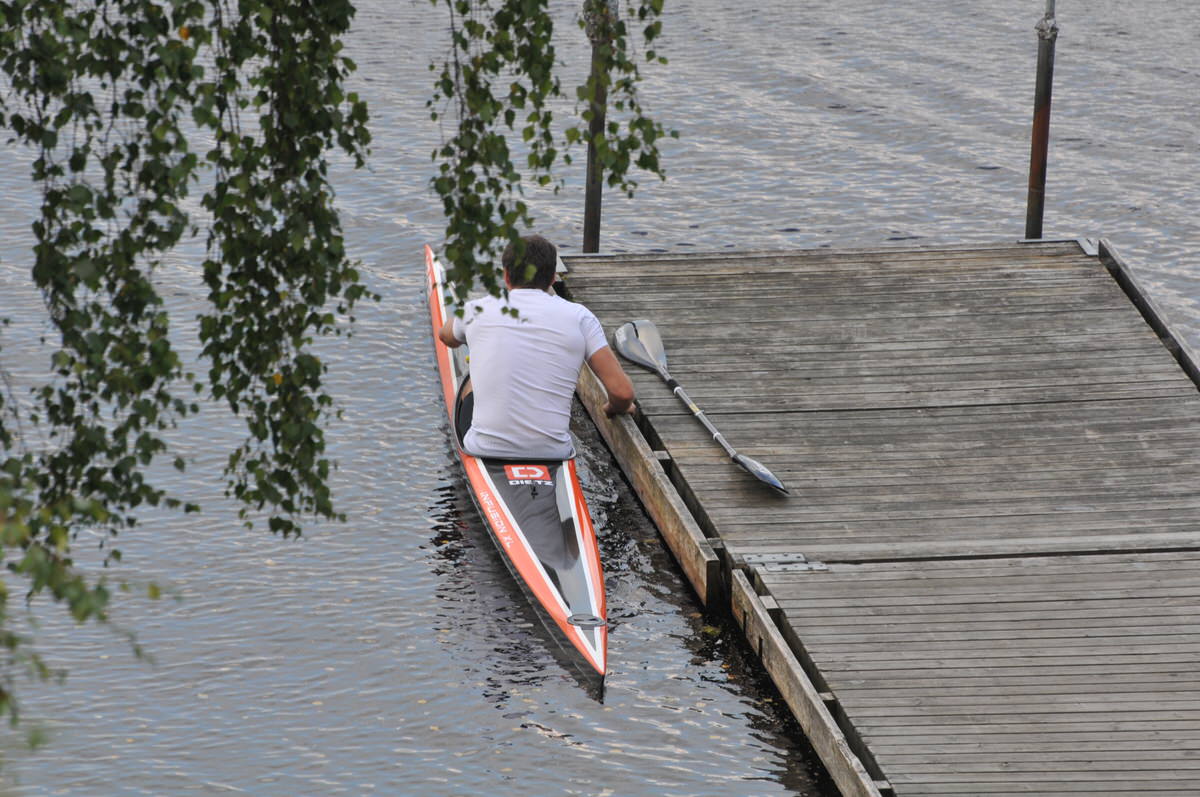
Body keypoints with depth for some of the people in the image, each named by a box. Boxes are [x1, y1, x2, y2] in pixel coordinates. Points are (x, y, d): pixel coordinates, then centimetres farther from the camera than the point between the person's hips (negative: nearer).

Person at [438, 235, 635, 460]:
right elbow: (622, 391, -4)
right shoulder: (578, 316, 1)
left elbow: (447, 337, 32)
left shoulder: (477, 309, 5)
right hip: (552, 454, 1)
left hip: (485, 450, -1)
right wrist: (613, 409, 19)